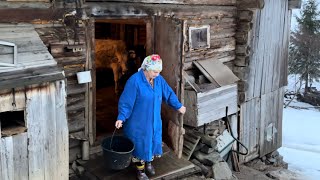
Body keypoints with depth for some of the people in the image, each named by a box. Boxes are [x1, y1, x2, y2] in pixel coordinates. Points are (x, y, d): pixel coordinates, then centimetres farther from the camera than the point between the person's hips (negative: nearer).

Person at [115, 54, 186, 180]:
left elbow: (169, 93, 10)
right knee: (140, 144, 7)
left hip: (154, 120, 6)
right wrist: (121, 118, -29)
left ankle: (148, 163, 43)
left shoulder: (158, 79, -3)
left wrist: (178, 106, 20)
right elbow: (126, 101, -21)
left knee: (152, 141, 19)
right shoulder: (134, 81, -22)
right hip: (138, 121, -6)